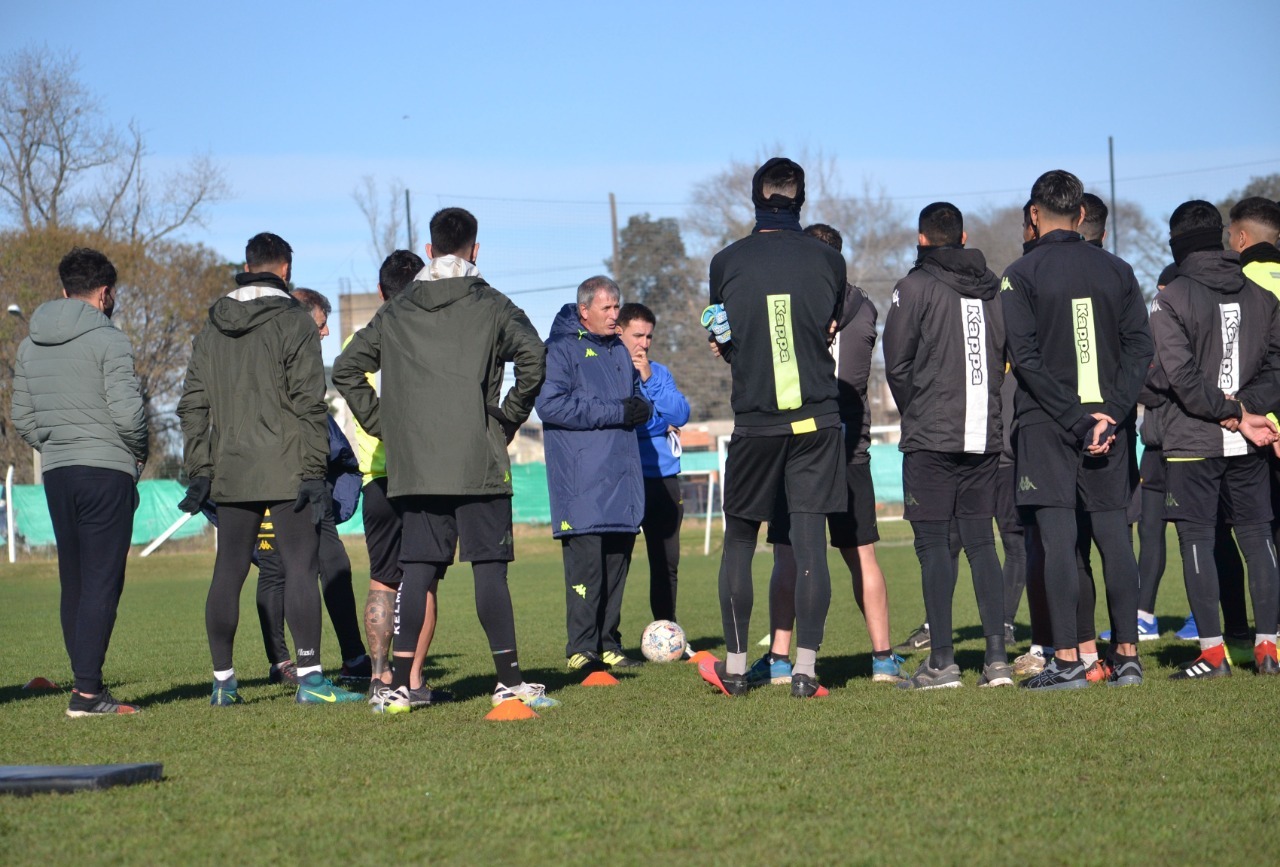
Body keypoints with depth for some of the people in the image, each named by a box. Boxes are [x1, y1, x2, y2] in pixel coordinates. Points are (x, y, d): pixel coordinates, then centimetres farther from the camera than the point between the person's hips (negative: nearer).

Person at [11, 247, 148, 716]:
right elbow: (127, 412, -16)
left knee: (74, 584, 12)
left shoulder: (30, 346, 12)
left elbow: (22, 418, 13)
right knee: (102, 583, -7)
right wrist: (139, 450, 2)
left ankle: (87, 683, 13)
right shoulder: (108, 340, -9)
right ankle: (86, 691, -13)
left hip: (56, 475, 7)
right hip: (106, 471, -7)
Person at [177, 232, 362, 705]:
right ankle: (309, 676, -8)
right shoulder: (294, 323, -4)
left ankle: (222, 680, 12)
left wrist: (200, 471, 12)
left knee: (228, 573, 8)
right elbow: (309, 404, -10)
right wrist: (315, 472, -10)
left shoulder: (211, 328, 12)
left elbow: (193, 405, 11)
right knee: (300, 568, -4)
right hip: (285, 470, -5)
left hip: (230, 473, 5)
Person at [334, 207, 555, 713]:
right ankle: (509, 681, 1)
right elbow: (532, 358, -14)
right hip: (479, 463, -3)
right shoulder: (491, 306, 1)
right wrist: (509, 419, -2)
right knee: (490, 568, 1)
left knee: (415, 572, 4)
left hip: (413, 466, 3)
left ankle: (400, 685, 0)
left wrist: (383, 424, 13)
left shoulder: (395, 313, 11)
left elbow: (346, 370, 11)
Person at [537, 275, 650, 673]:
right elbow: (550, 404, -16)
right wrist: (616, 413, -16)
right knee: (586, 559, -11)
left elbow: (637, 399, 29)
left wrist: (641, 409, 2)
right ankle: (582, 648, -9)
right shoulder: (561, 347, -4)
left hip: (622, 474, 7)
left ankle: (608, 643, 13)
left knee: (617, 560, 7)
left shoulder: (618, 349, 21)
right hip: (582, 481, -7)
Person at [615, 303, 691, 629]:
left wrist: (649, 379, -9)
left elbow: (680, 415, 1)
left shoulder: (660, 373, 15)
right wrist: (662, 424, -5)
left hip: (664, 478, 5)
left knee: (667, 562, 8)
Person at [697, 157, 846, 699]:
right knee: (810, 542, 0)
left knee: (739, 542, 11)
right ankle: (805, 669, -3)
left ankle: (735, 667, 15)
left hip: (754, 420, 0)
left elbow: (724, 344, 9)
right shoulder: (828, 259, -1)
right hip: (816, 418, 1)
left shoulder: (727, 263, -3)